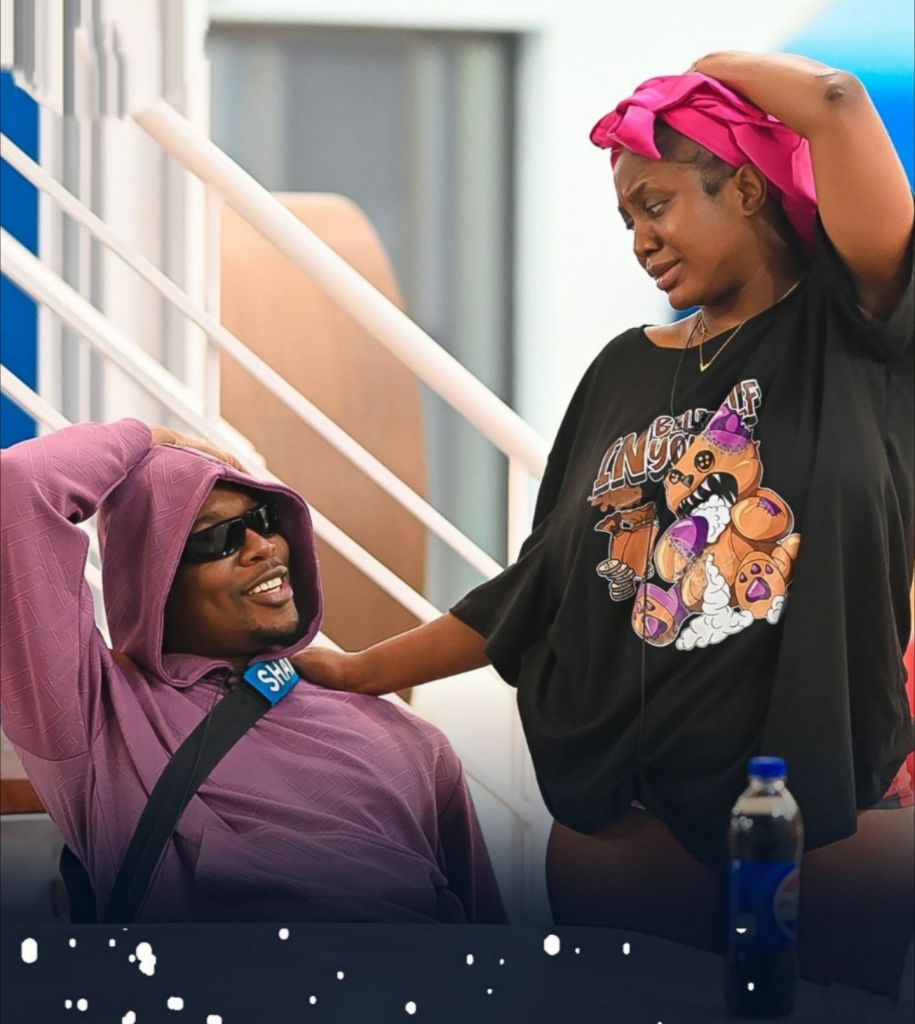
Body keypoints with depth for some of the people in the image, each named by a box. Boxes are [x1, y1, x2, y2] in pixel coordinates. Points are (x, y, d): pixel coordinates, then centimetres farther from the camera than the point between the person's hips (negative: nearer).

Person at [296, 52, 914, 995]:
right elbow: (540, 582, 16)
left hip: (832, 816, -4)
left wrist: (711, 70, 2)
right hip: (621, 826, 4)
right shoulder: (626, 371, 13)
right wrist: (360, 673, 16)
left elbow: (833, 103, -17)